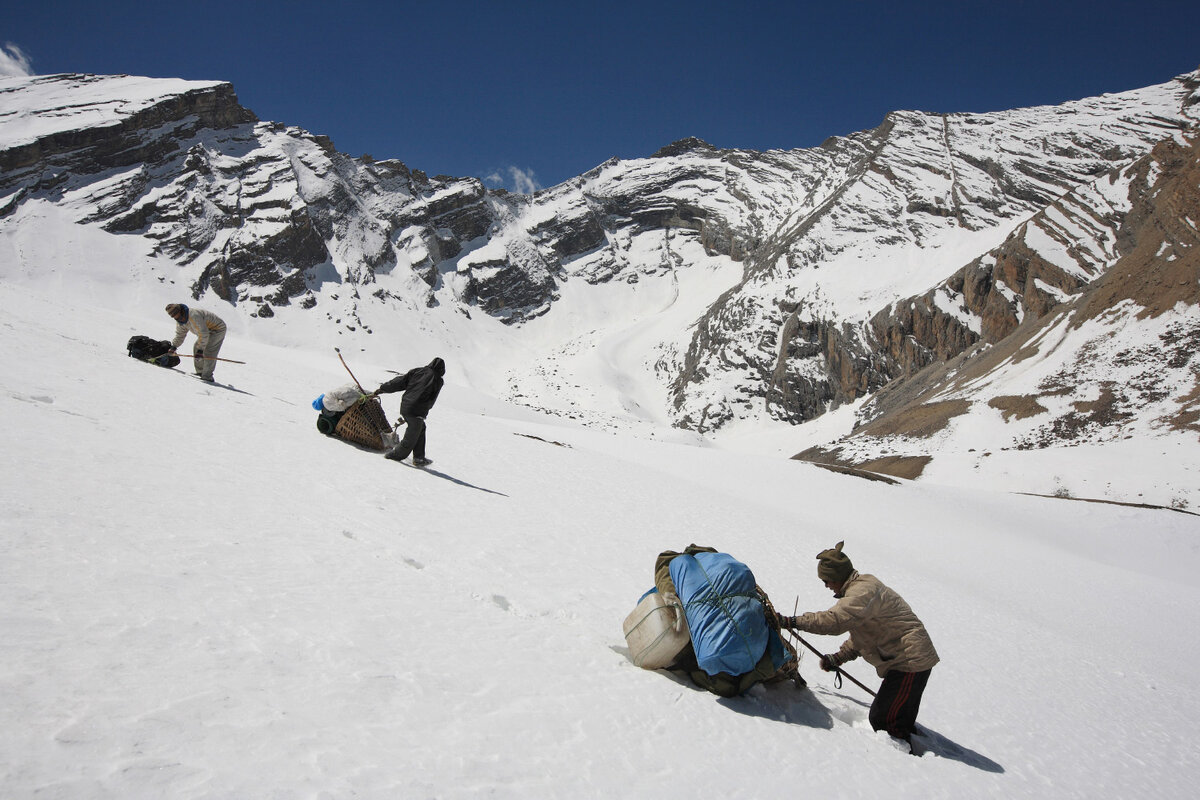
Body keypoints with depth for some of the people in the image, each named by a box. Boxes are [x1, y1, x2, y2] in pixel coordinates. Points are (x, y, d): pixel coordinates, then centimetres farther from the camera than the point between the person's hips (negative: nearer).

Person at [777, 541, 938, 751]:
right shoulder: (862, 589, 15)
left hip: (910, 661, -11)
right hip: (909, 661, 11)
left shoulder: (864, 590, -20)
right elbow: (860, 637, 19)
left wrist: (791, 621, -29)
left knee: (884, 722, -8)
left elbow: (835, 620, -32)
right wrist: (838, 658, 8)